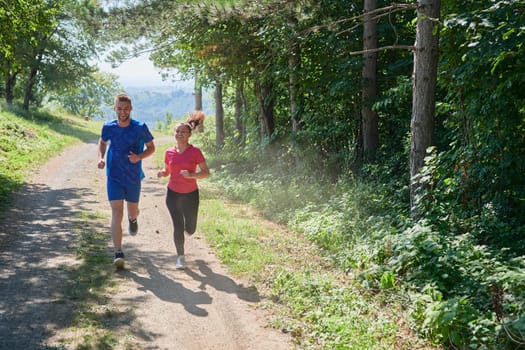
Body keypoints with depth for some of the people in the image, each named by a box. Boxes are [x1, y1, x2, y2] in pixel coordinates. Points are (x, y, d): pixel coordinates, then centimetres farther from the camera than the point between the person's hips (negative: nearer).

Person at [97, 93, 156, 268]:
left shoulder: (140, 128, -11)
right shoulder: (108, 127, -5)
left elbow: (151, 147, 1)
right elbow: (102, 142, 16)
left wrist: (139, 156, -19)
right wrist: (101, 157, -3)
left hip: (133, 177, 0)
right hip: (114, 177, 0)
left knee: (132, 210, 17)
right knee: (117, 213, -10)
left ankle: (133, 218, 57)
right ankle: (118, 253, -8)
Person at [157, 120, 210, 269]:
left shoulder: (195, 151, -9)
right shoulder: (169, 152, -1)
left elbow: (206, 173, -9)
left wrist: (191, 175, -26)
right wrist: (161, 172, -10)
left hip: (191, 195, -1)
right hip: (173, 194, 1)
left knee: (190, 229, 9)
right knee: (178, 226, -6)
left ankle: (187, 227, 47)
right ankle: (181, 257, 10)